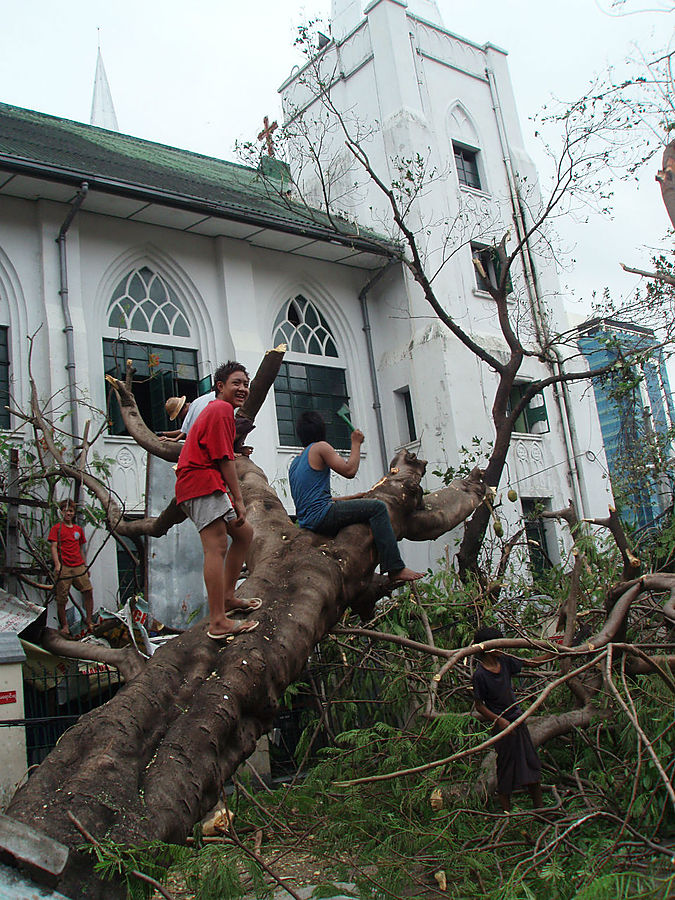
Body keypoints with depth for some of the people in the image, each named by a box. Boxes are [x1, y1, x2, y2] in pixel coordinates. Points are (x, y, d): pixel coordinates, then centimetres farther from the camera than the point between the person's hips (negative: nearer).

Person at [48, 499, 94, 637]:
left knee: (88, 591, -6)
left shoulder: (78, 529, 18)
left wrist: (85, 565, 21)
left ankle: (89, 621, 4)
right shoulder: (56, 528, 4)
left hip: (78, 567, 4)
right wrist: (57, 564, -18)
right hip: (63, 568, -4)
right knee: (62, 598, -2)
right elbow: (53, 547, -5)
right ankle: (64, 626, 11)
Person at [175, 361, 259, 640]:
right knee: (217, 546, -16)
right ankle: (218, 622, -20)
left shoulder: (214, 410, 27)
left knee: (244, 533, 15)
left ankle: (227, 596, 18)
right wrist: (238, 500, -13)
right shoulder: (222, 410, -6)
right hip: (203, 484, -11)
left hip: (199, 486, 11)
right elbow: (224, 459, -13)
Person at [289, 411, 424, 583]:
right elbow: (349, 470, -9)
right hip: (321, 515, -9)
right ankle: (395, 569, -20)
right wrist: (356, 443, 5)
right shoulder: (320, 447, -2)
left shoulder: (294, 463, 24)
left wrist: (351, 498, 26)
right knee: (377, 507, -11)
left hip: (305, 522, 9)